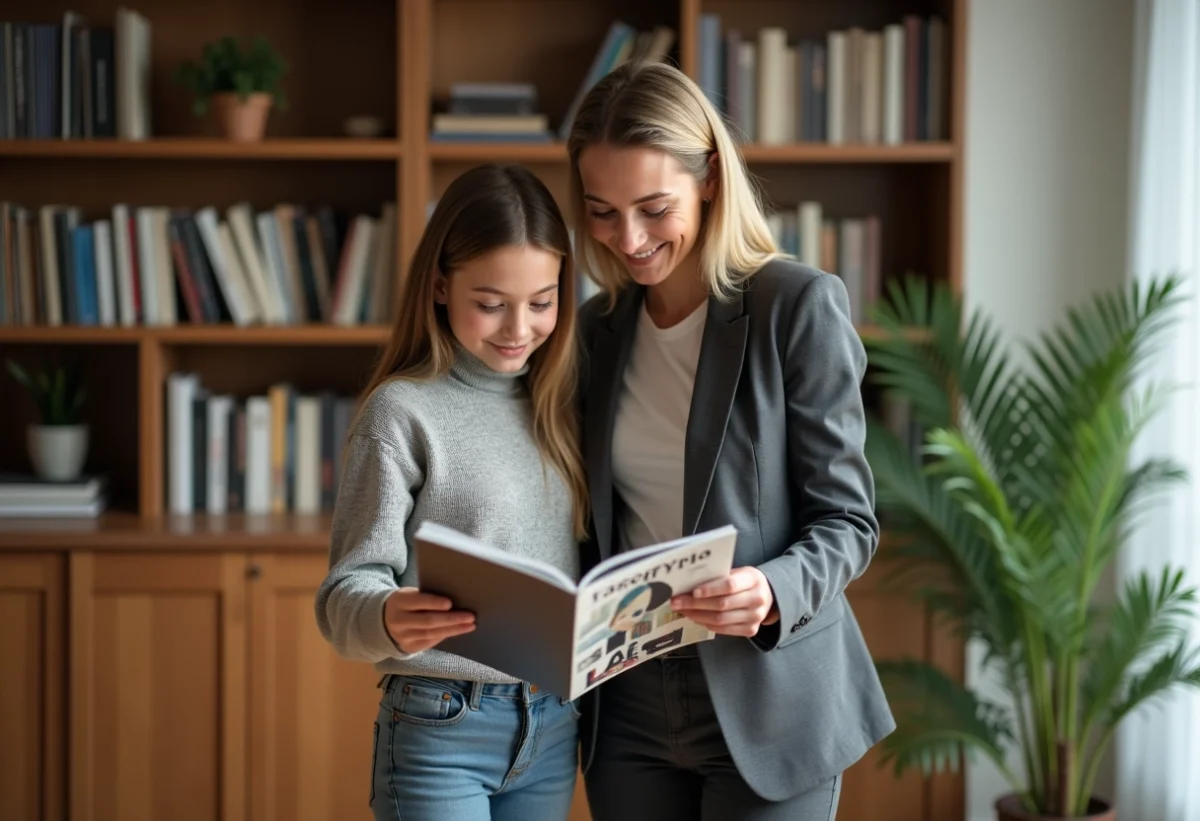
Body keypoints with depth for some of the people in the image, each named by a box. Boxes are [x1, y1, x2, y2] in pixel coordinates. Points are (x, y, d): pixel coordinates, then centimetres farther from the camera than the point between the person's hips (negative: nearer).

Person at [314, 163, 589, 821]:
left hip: (553, 726, 5)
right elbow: (349, 587, -10)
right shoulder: (403, 411, -8)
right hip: (442, 725, -5)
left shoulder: (555, 407, 8)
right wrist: (387, 618, -31)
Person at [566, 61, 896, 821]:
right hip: (629, 707, 5)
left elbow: (846, 517, -8)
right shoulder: (599, 328, 8)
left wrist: (772, 593, -27)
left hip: (765, 703, -5)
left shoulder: (800, 306, -9)